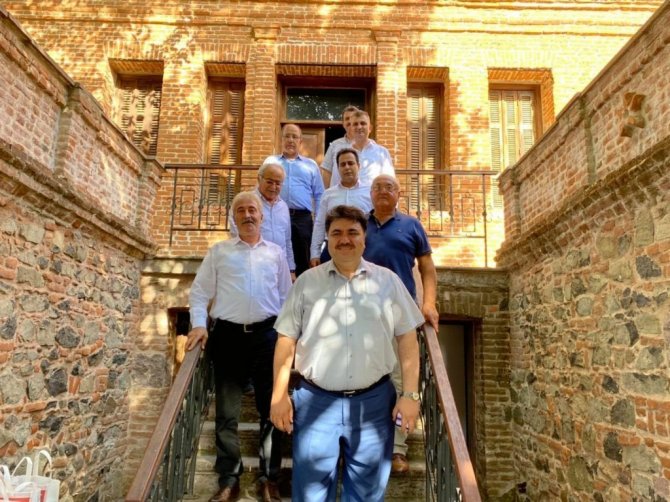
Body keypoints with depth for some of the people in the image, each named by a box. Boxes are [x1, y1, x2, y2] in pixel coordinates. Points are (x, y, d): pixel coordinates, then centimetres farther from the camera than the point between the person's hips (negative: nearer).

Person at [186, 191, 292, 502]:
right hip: (227, 335, 0)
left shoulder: (275, 253, 12)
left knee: (271, 408, 5)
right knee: (226, 411, 5)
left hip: (267, 335, 1)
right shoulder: (219, 251, 9)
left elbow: (286, 297, 12)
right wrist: (198, 325, -7)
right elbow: (199, 291, 7)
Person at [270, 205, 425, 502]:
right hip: (315, 401, 0)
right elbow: (286, 340, 3)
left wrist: (410, 394, -2)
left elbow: (408, 339, 4)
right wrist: (279, 395, -1)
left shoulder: (388, 281, 4)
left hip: (373, 402, 1)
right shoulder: (307, 282, 3)